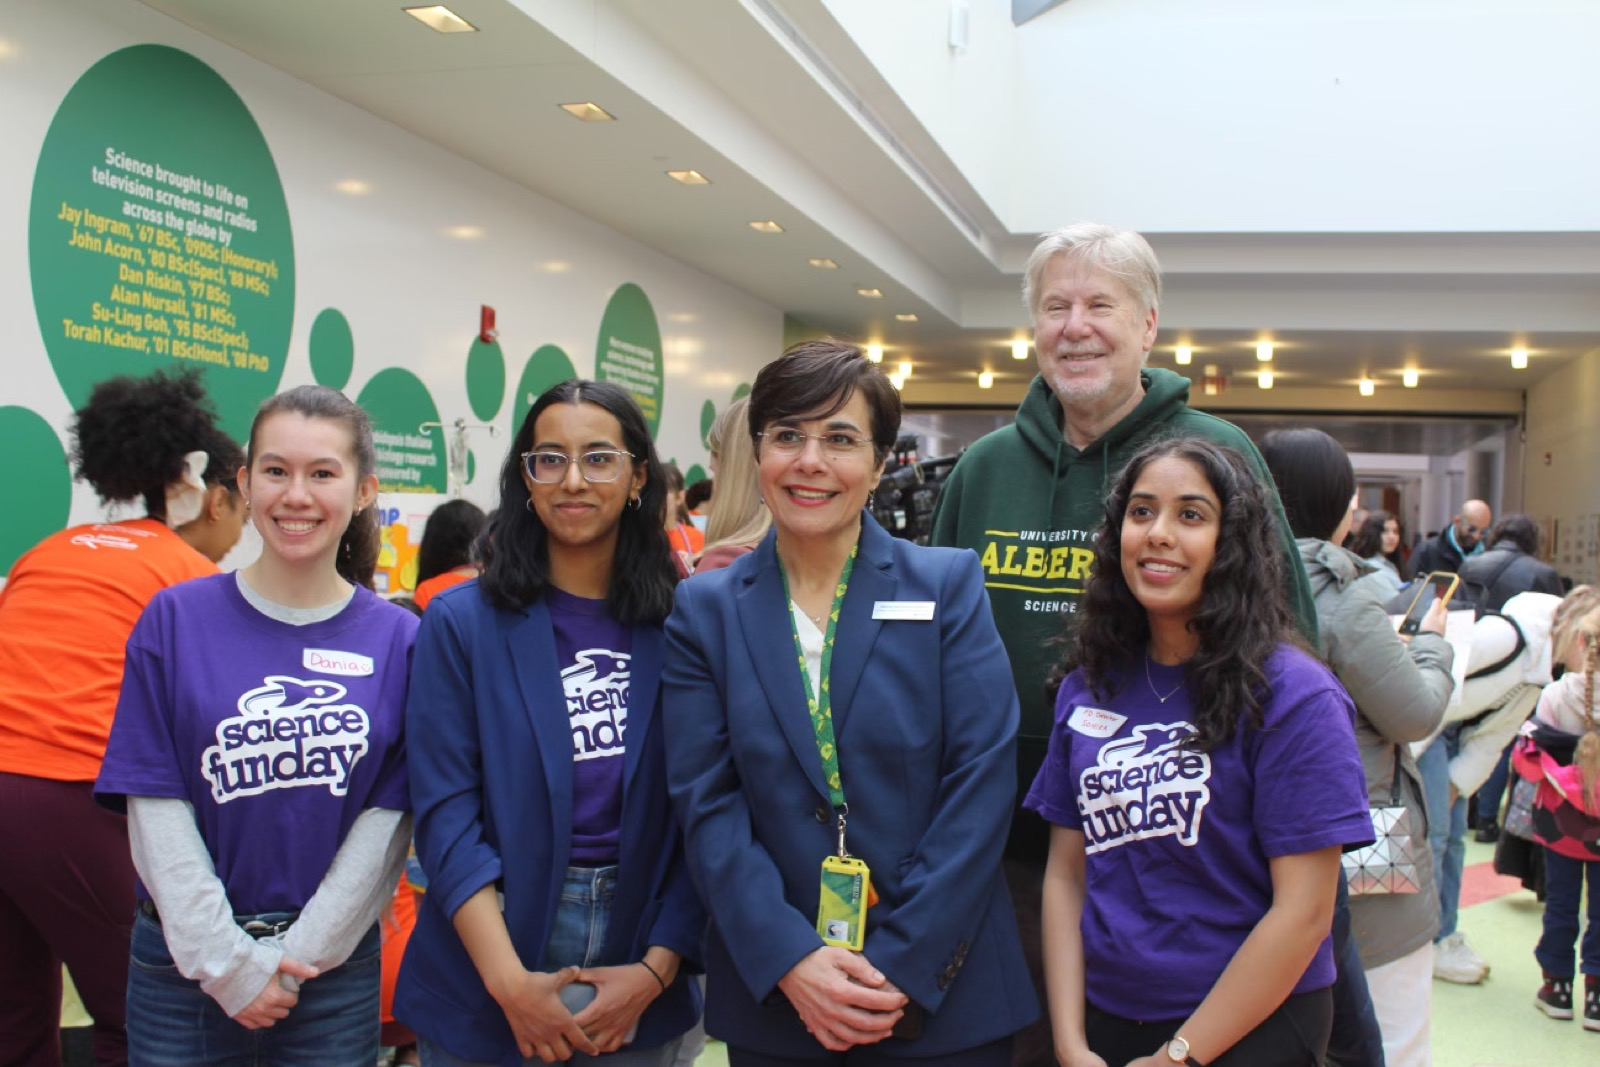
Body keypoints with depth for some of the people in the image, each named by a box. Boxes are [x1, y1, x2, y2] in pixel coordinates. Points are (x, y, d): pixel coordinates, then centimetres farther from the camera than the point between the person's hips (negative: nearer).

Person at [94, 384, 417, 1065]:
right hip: (186, 963, 0)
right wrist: (227, 962, -10)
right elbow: (157, 812, -6)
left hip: (333, 963, 0)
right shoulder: (175, 620, -4)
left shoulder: (397, 640, -4)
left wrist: (296, 958, -9)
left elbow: (386, 821, -5)